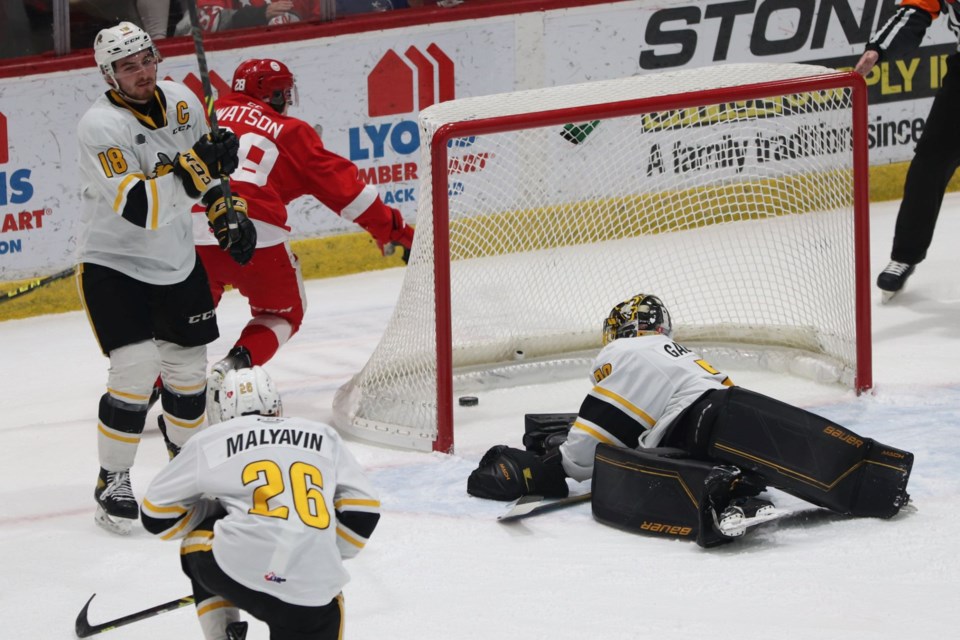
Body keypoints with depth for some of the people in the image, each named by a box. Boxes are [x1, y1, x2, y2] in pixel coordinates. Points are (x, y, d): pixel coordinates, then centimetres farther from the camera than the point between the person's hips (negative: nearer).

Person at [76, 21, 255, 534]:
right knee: (136, 370, -17)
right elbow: (139, 207, -33)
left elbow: (207, 160, 15)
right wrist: (191, 167, -38)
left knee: (188, 366, 13)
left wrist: (226, 212, 6)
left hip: (178, 264, 6)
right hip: (113, 266, -6)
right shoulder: (101, 126, -24)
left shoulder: (182, 101, -4)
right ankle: (112, 482, -4)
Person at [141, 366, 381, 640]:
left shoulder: (210, 440, 16)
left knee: (199, 538, 32)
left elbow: (157, 514, 22)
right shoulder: (323, 436, 22)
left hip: (236, 569, -1)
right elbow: (362, 513, 18)